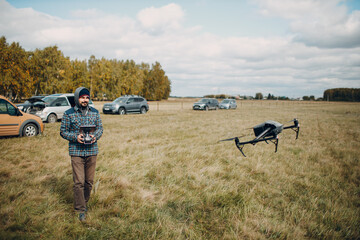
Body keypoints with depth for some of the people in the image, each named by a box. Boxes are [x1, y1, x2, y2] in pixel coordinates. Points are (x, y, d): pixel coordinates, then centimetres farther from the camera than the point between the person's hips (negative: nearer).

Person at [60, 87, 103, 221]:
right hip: (76, 151, -3)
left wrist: (95, 136, -10)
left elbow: (100, 128, 12)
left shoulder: (95, 112, 8)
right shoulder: (69, 114, -1)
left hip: (92, 151, 3)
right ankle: (80, 210, 5)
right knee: (79, 182, -6)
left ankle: (84, 203, 30)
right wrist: (75, 137, -17)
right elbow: (63, 131, 2)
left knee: (89, 181, 10)